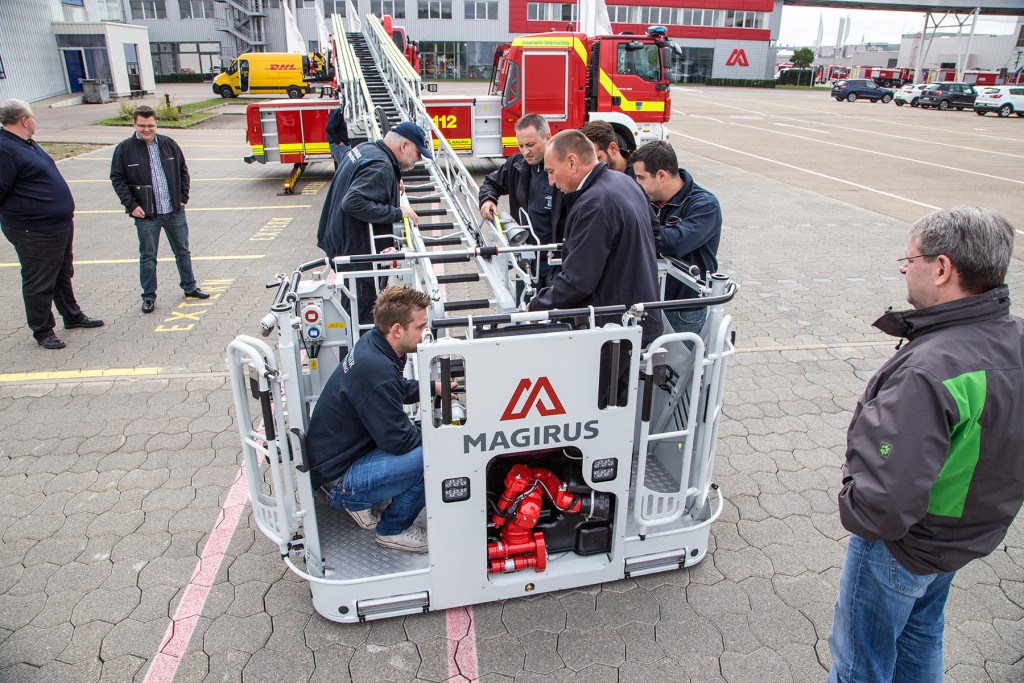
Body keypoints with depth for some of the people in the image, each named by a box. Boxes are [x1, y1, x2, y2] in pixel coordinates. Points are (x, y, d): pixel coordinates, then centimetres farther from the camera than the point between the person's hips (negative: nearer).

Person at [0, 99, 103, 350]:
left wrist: (66, 212, 19)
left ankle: (72, 316, 37)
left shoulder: (28, 144, 13)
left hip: (60, 225, 10)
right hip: (34, 232, -10)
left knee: (63, 275, 22)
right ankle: (42, 331, 13)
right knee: (39, 283, 2)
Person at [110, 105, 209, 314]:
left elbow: (183, 170, 13)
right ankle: (149, 297, 16)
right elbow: (117, 179, -2)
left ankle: (190, 287, 29)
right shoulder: (124, 149, -4)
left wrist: (183, 197, 5)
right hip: (146, 215, -3)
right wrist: (131, 205, -10)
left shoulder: (168, 144, 4)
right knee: (148, 257, 6)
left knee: (183, 251, 14)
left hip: (174, 211, 3)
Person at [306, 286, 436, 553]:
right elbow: (399, 441, -23)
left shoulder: (372, 342, -2)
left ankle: (360, 503, 14)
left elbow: (400, 388, 21)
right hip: (338, 479, -10)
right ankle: (393, 530, 0)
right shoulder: (377, 372, -31)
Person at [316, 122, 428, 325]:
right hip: (356, 250, -10)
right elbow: (354, 202, -33)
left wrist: (393, 183, 14)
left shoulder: (365, 148, 9)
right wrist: (397, 213, -26)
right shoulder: (381, 167, -22)